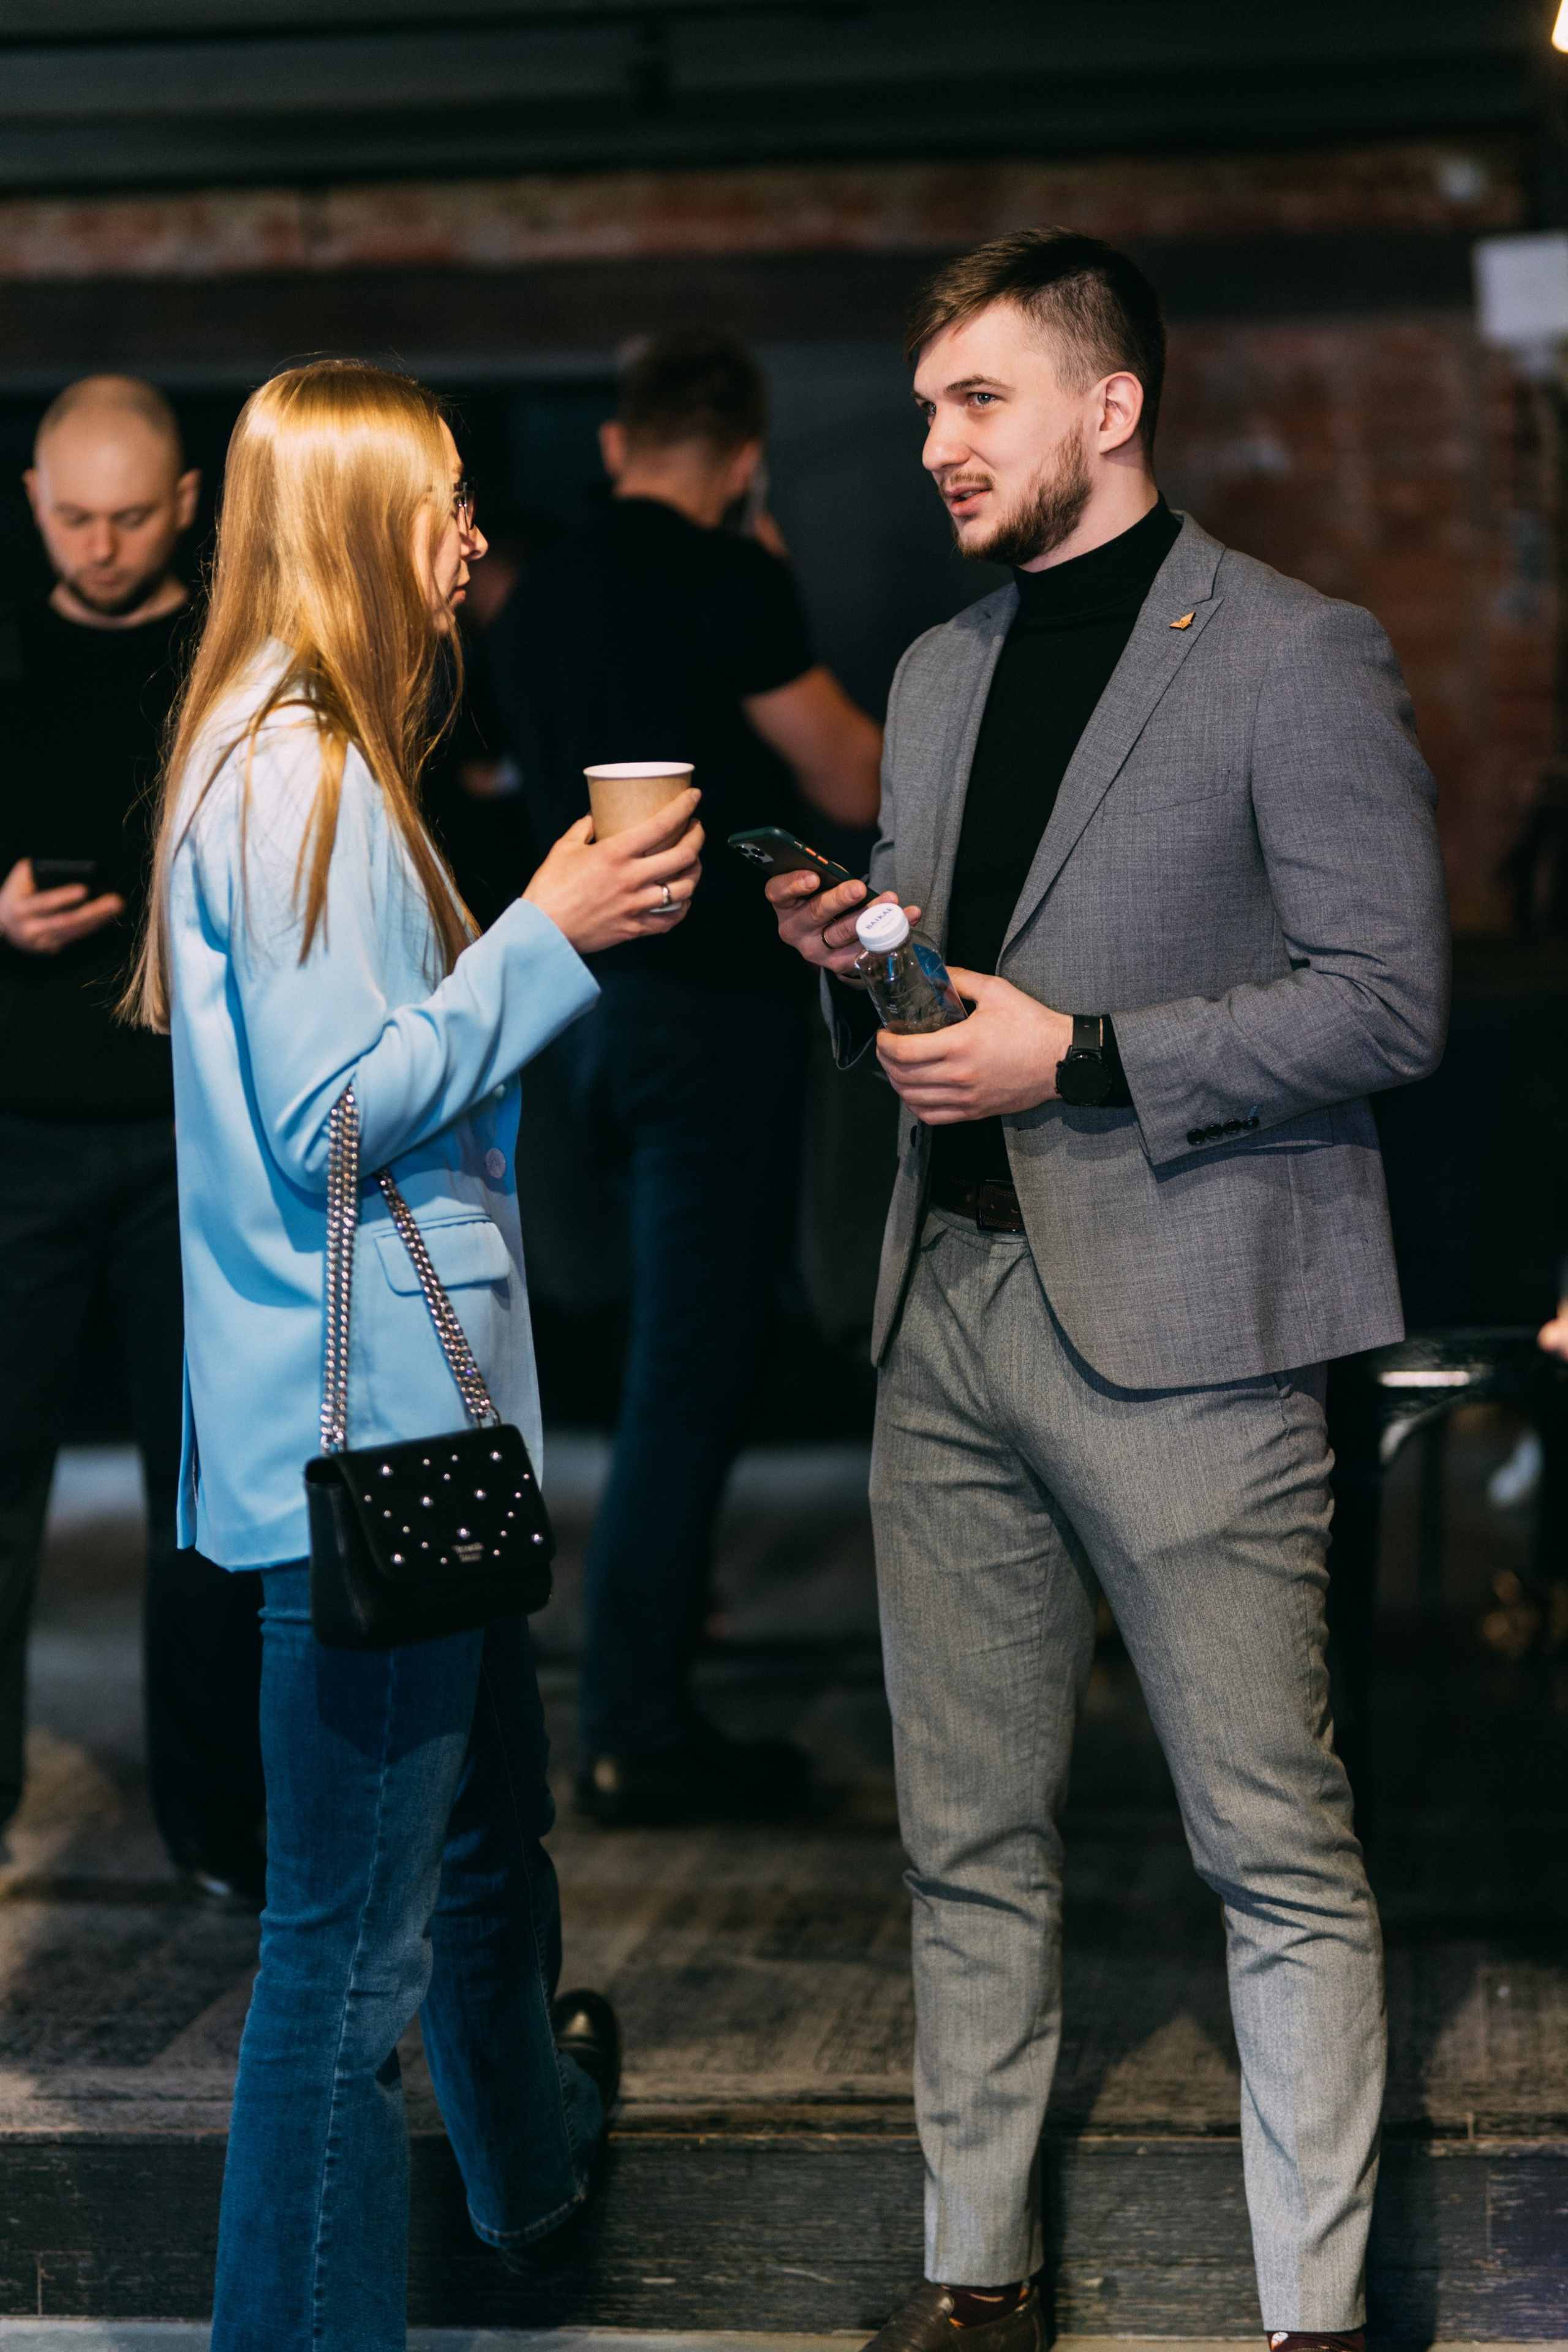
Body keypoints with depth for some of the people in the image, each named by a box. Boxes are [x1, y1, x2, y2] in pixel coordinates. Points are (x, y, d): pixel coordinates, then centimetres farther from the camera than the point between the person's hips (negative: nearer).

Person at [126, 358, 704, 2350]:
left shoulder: (298, 759, 16)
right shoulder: (295, 773, -18)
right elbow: (334, 1112, -21)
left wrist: (563, 925, 15)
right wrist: (552, 935, -16)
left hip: (410, 1409, 11)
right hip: (358, 1425, -11)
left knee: (485, 1823, 29)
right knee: (352, 1936, -4)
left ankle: (535, 2160, 50)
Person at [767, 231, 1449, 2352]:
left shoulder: (1296, 658, -5)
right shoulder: (937, 672, 18)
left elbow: (1391, 1005, -11)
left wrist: (1079, 1054, -16)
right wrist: (857, 968, 2)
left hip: (1181, 1323, -7)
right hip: (956, 1306, 7)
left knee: (1276, 1852, -1)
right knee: (971, 1845, 12)